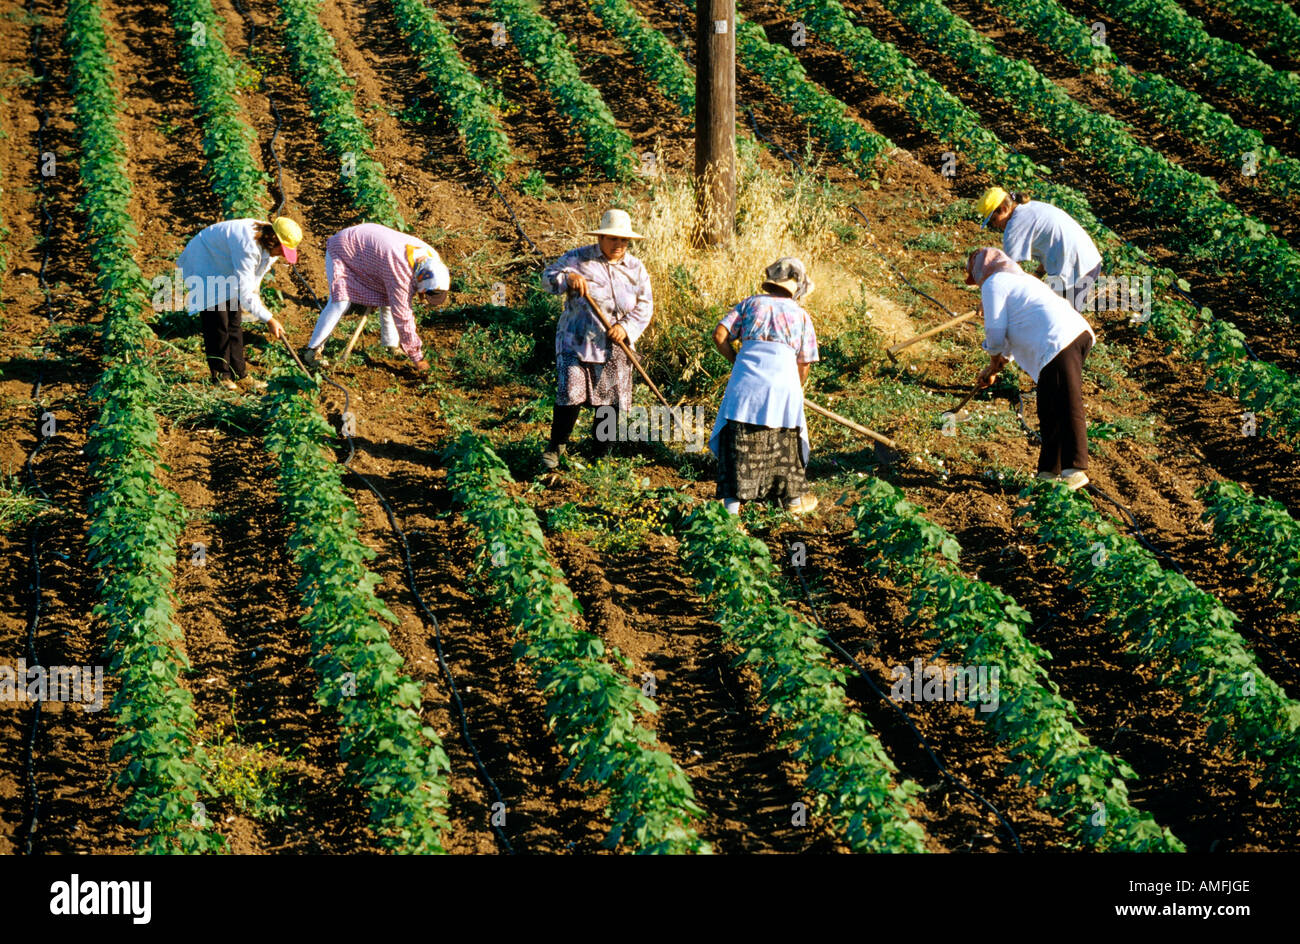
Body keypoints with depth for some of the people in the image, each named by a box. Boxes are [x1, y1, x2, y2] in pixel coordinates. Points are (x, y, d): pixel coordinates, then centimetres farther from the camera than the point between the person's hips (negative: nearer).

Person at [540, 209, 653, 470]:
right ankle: (556, 445, 10)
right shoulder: (579, 259, -1)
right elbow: (548, 277, -6)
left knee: (612, 400, 3)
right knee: (571, 394, -10)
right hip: (577, 342, -3)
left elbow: (645, 304, 5)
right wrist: (568, 277, -28)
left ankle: (601, 452, 20)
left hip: (615, 348, 3)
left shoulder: (635, 268, 7)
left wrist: (627, 327, -13)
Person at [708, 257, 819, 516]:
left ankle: (732, 500, -3)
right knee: (786, 438, 15)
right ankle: (794, 498, 25)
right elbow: (805, 363, 16)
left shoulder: (750, 303, 16)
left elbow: (720, 335, 6)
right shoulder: (801, 315, 16)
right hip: (783, 376, 0)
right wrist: (796, 388, 33)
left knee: (738, 438, 3)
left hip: (746, 375, 0)